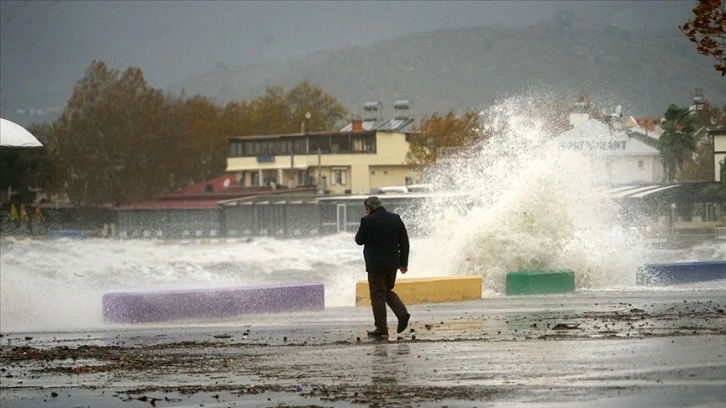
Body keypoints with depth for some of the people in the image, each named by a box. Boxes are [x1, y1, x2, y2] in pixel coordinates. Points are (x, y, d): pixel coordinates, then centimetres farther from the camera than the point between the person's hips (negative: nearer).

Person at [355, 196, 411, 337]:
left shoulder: (368, 221, -12)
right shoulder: (395, 219, 6)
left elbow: (359, 240, -1)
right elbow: (404, 242, 7)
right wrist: (404, 262, 12)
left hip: (376, 264, -6)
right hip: (392, 263, 6)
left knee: (378, 295, 1)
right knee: (387, 291, 21)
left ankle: (381, 327, 0)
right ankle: (402, 313, 0)